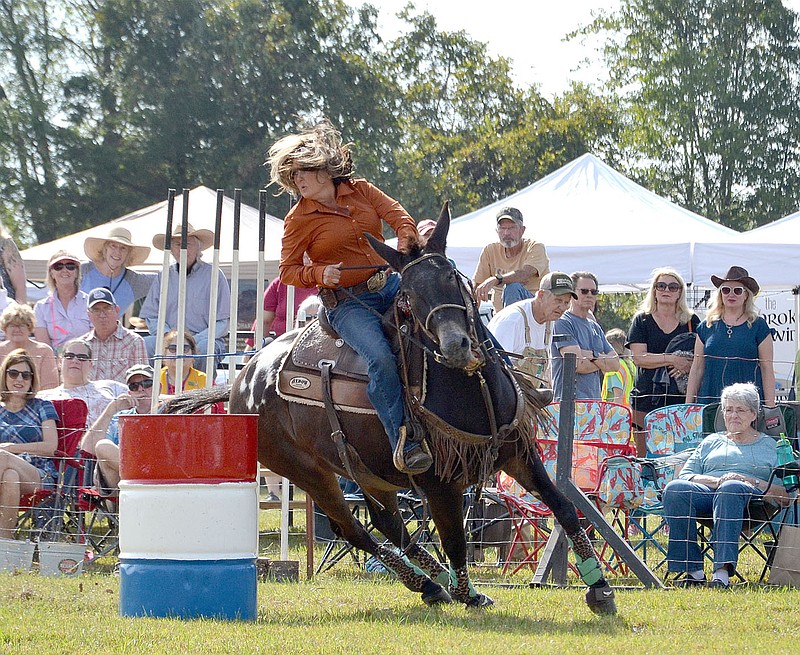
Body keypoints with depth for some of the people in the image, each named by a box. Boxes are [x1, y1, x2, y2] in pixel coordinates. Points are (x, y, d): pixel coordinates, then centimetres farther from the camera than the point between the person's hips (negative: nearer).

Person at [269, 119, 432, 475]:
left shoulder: (361, 191, 9)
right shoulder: (299, 219, -1)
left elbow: (398, 215, 1)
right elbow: (288, 271, 0)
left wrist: (405, 243, -21)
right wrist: (319, 274, -19)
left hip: (389, 284, 5)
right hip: (346, 302, -5)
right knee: (381, 358, -30)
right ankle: (403, 441, -30)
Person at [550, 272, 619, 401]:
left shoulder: (594, 327, 21)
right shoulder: (562, 323, -3)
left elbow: (615, 364, 15)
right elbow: (578, 365, -13)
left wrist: (593, 355, -4)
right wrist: (603, 362, 5)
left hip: (595, 400, 7)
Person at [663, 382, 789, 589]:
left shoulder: (770, 446, 23)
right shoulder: (711, 442, 31)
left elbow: (785, 496, 9)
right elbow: (685, 476, 14)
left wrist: (751, 482, -7)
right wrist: (716, 481, -5)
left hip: (751, 496, -3)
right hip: (705, 492, 3)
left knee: (732, 488, -41)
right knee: (674, 489, -32)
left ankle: (722, 571, -54)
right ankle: (692, 570, -36)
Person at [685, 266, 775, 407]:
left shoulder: (758, 326, 7)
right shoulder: (706, 327, 13)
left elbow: (767, 369, 5)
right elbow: (697, 369, 14)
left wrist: (770, 407, -1)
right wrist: (688, 405, 10)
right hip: (710, 399, 2)